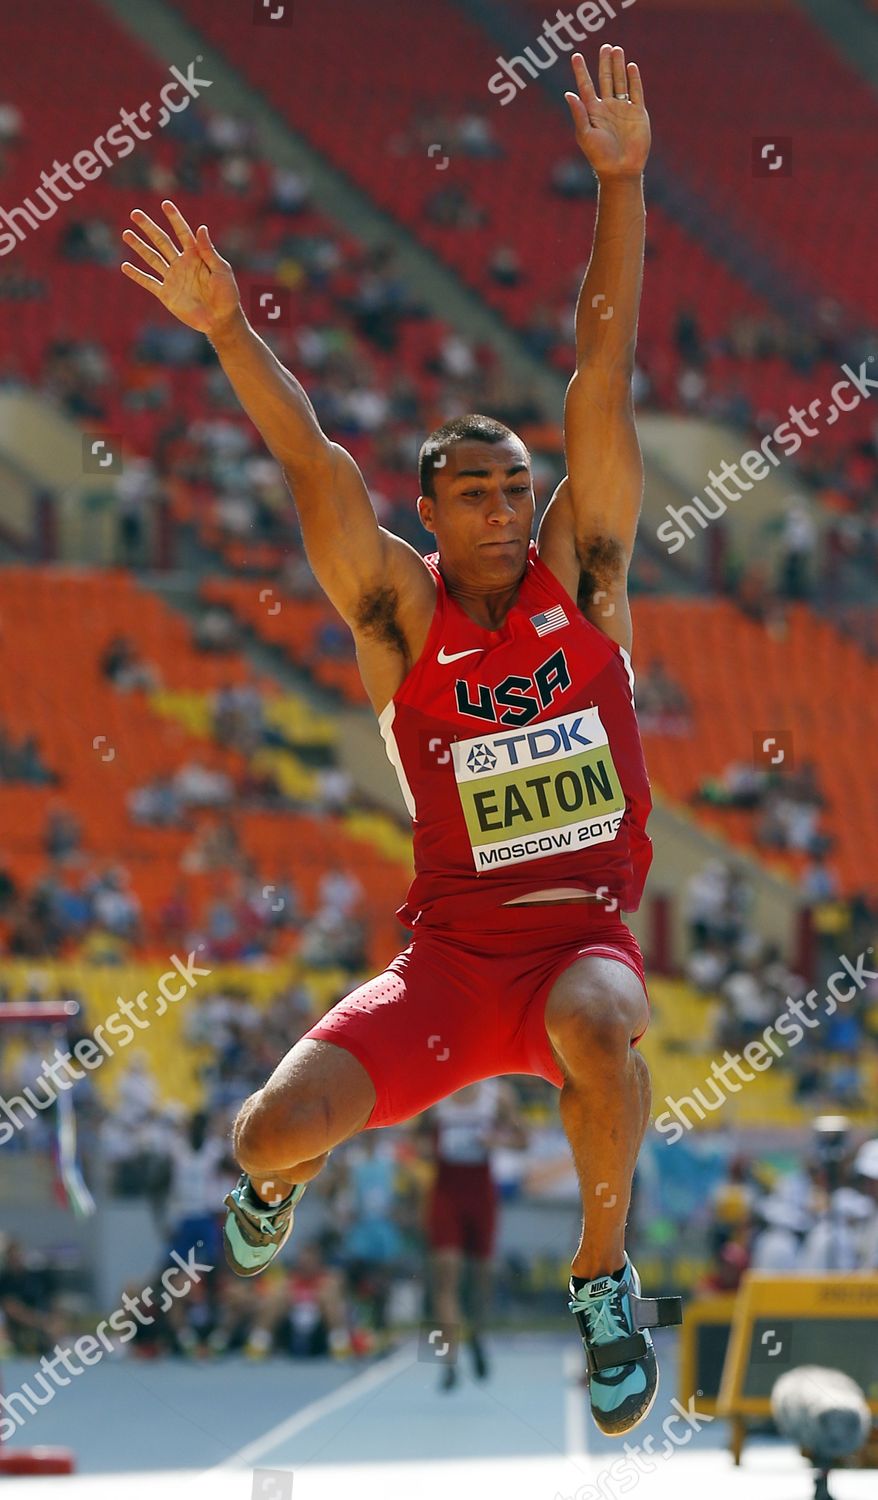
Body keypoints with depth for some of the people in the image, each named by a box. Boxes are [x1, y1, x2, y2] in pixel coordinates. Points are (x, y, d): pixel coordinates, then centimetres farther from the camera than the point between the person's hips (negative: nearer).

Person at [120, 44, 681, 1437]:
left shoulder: (578, 575, 2)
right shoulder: (403, 612, 1)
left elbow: (603, 382, -5)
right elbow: (316, 466, -11)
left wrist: (621, 182, -10)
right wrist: (225, 329, -22)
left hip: (586, 935, -1)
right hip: (449, 951, 1)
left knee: (593, 1024, -38)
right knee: (275, 1130, -18)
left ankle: (605, 1274, -12)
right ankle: (285, 1177, 25)